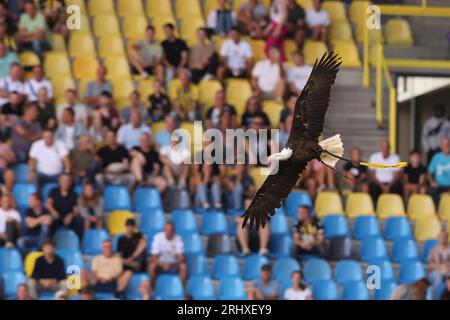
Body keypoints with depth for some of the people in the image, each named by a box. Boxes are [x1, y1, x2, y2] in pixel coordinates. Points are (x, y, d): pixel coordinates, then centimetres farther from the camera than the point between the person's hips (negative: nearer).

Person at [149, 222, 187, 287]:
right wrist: (162, 264, -36)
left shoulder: (178, 239, -13)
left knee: (183, 267, -30)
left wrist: (173, 264, -36)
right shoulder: (158, 237, -15)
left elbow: (181, 257, -17)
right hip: (161, 263, 0)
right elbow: (154, 257, -17)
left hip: (174, 264, 0)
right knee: (152, 266, -32)